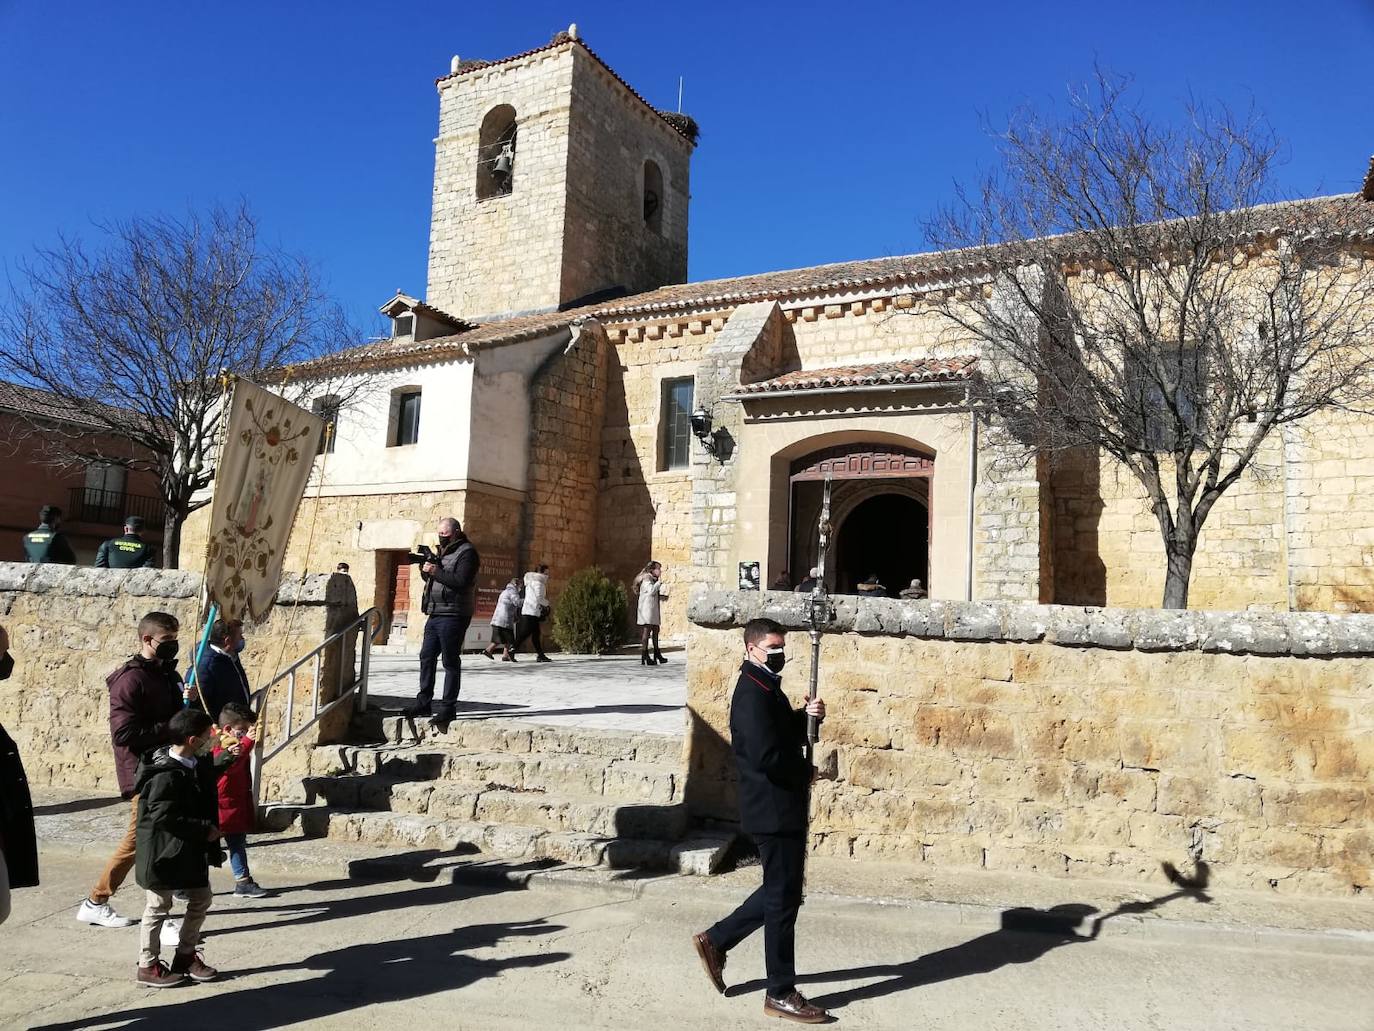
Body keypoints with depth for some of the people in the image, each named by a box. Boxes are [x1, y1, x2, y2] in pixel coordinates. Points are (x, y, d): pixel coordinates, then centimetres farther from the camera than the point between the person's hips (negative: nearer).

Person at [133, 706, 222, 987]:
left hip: (192, 851, 9)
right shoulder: (166, 775, -25)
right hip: (163, 852, -9)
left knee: (201, 900, 16)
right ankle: (148, 966, 23)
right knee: (158, 908, 7)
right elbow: (163, 816, -27)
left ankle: (186, 955, 30)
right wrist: (205, 829, -23)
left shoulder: (197, 763, 2)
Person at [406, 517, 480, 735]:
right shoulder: (443, 551, 20)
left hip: (452, 616, -9)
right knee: (426, 657, 9)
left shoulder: (467, 553, -8)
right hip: (435, 614, 9)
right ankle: (423, 703, 17)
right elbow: (431, 578, 22)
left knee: (451, 662, -3)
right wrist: (425, 569, 2)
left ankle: (448, 708, 1)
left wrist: (436, 571, -18)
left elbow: (461, 582, -20)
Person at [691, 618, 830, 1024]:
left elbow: (789, 734, 19)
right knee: (783, 899, 1)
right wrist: (805, 773, -12)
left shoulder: (767, 687, 13)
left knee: (780, 892, 19)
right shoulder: (752, 693, -20)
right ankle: (781, 994, 15)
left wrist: (807, 716, -2)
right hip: (775, 809, -10)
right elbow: (766, 755, -29)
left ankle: (716, 940, 29)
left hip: (782, 808, 10)